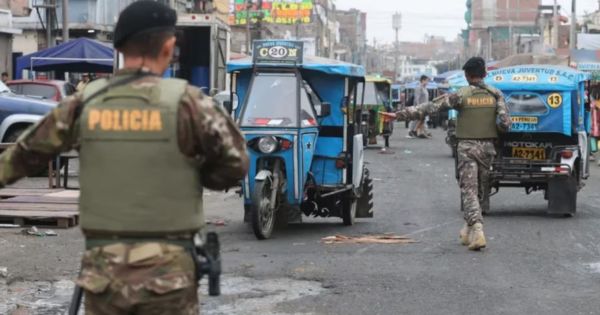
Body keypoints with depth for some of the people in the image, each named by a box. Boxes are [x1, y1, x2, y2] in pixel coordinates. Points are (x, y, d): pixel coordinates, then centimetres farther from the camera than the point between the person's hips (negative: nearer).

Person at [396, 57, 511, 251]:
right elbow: (505, 123, -4)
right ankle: (468, 231, 23)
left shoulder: (462, 95, -6)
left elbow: (432, 107, -9)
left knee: (469, 189, -5)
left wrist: (405, 114, -5)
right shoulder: (496, 94, 3)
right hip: (487, 147, 3)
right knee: (479, 190, 14)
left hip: (467, 147, -3)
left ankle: (477, 231, -22)